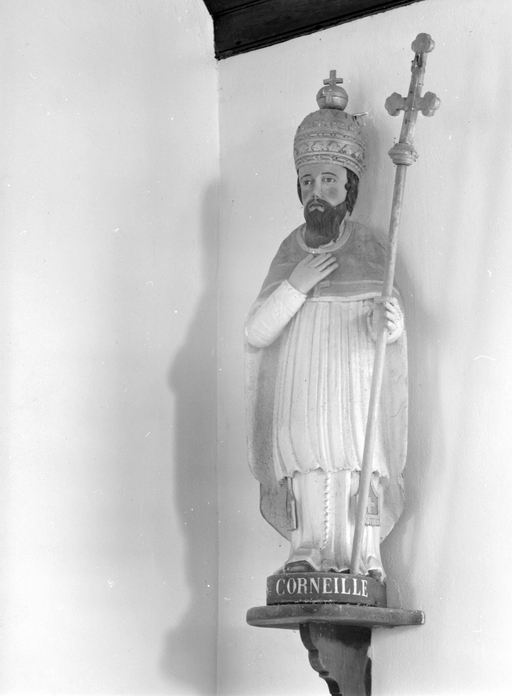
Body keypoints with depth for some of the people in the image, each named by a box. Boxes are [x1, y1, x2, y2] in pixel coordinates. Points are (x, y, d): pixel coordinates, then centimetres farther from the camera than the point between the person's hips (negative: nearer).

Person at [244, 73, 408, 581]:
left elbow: (388, 330, 3)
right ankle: (305, 554, -2)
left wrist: (391, 323, -21)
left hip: (355, 390, -2)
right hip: (297, 391, 2)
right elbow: (255, 333, 4)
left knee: (357, 468, -9)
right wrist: (296, 285, -8)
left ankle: (364, 560, -5)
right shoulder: (288, 253, 10)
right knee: (305, 471, -6)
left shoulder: (370, 251, 4)